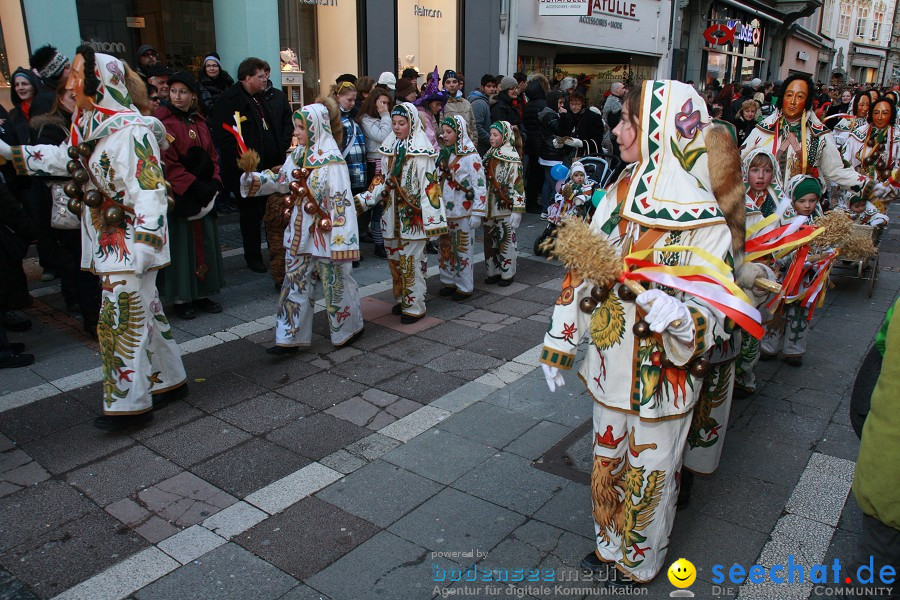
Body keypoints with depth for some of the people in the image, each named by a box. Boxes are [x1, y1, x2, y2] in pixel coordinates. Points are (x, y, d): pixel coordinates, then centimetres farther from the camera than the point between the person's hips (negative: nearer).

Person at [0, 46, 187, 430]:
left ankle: (130, 403, 9)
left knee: (122, 317, -3)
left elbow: (149, 192, -24)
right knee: (142, 309, 16)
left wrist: (143, 246, -27)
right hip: (109, 237, 9)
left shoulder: (131, 130, -20)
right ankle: (167, 380, 29)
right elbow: (65, 159, 23)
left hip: (130, 238, -9)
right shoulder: (89, 124, 8)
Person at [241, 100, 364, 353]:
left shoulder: (332, 160, -16)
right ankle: (291, 338, 18)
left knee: (336, 283, 8)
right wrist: (253, 177, -2)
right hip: (301, 233, 7)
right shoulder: (297, 155, 6)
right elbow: (281, 180, 15)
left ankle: (349, 329, 29)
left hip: (325, 234, -7)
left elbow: (341, 201, -18)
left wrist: (340, 240, -21)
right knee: (296, 284, 10)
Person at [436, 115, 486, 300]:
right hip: (444, 211, 7)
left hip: (463, 213, -7)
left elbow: (479, 185, -13)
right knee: (446, 248, 12)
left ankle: (465, 286, 13)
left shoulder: (471, 156, -11)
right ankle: (449, 281, 25)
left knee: (463, 249, 1)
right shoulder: (443, 155, 10)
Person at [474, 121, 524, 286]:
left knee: (507, 240, 3)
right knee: (490, 240, 10)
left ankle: (507, 273, 13)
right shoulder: (489, 156, 9)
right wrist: (480, 208, 14)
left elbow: (518, 186, -13)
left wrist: (517, 211, -17)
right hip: (489, 208, 6)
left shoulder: (512, 159, -10)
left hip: (505, 209, -6)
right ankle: (493, 271, 21)